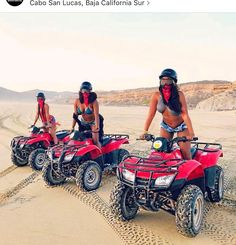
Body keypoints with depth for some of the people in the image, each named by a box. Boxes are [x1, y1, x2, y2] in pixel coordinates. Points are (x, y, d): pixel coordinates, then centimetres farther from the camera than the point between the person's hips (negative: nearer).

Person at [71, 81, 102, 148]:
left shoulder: (93, 101, -26)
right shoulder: (77, 101, -13)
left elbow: (96, 115, -29)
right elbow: (75, 115, -5)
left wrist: (97, 127, -38)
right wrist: (72, 127, -4)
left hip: (93, 122, -4)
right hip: (82, 122, 4)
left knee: (96, 141, -14)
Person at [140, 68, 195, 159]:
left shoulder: (179, 94, -21)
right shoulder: (156, 95, -15)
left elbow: (185, 114, -25)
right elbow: (151, 114, -14)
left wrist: (191, 132, -33)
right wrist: (145, 131, -22)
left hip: (181, 126, -2)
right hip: (166, 126, 2)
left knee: (186, 154, -4)